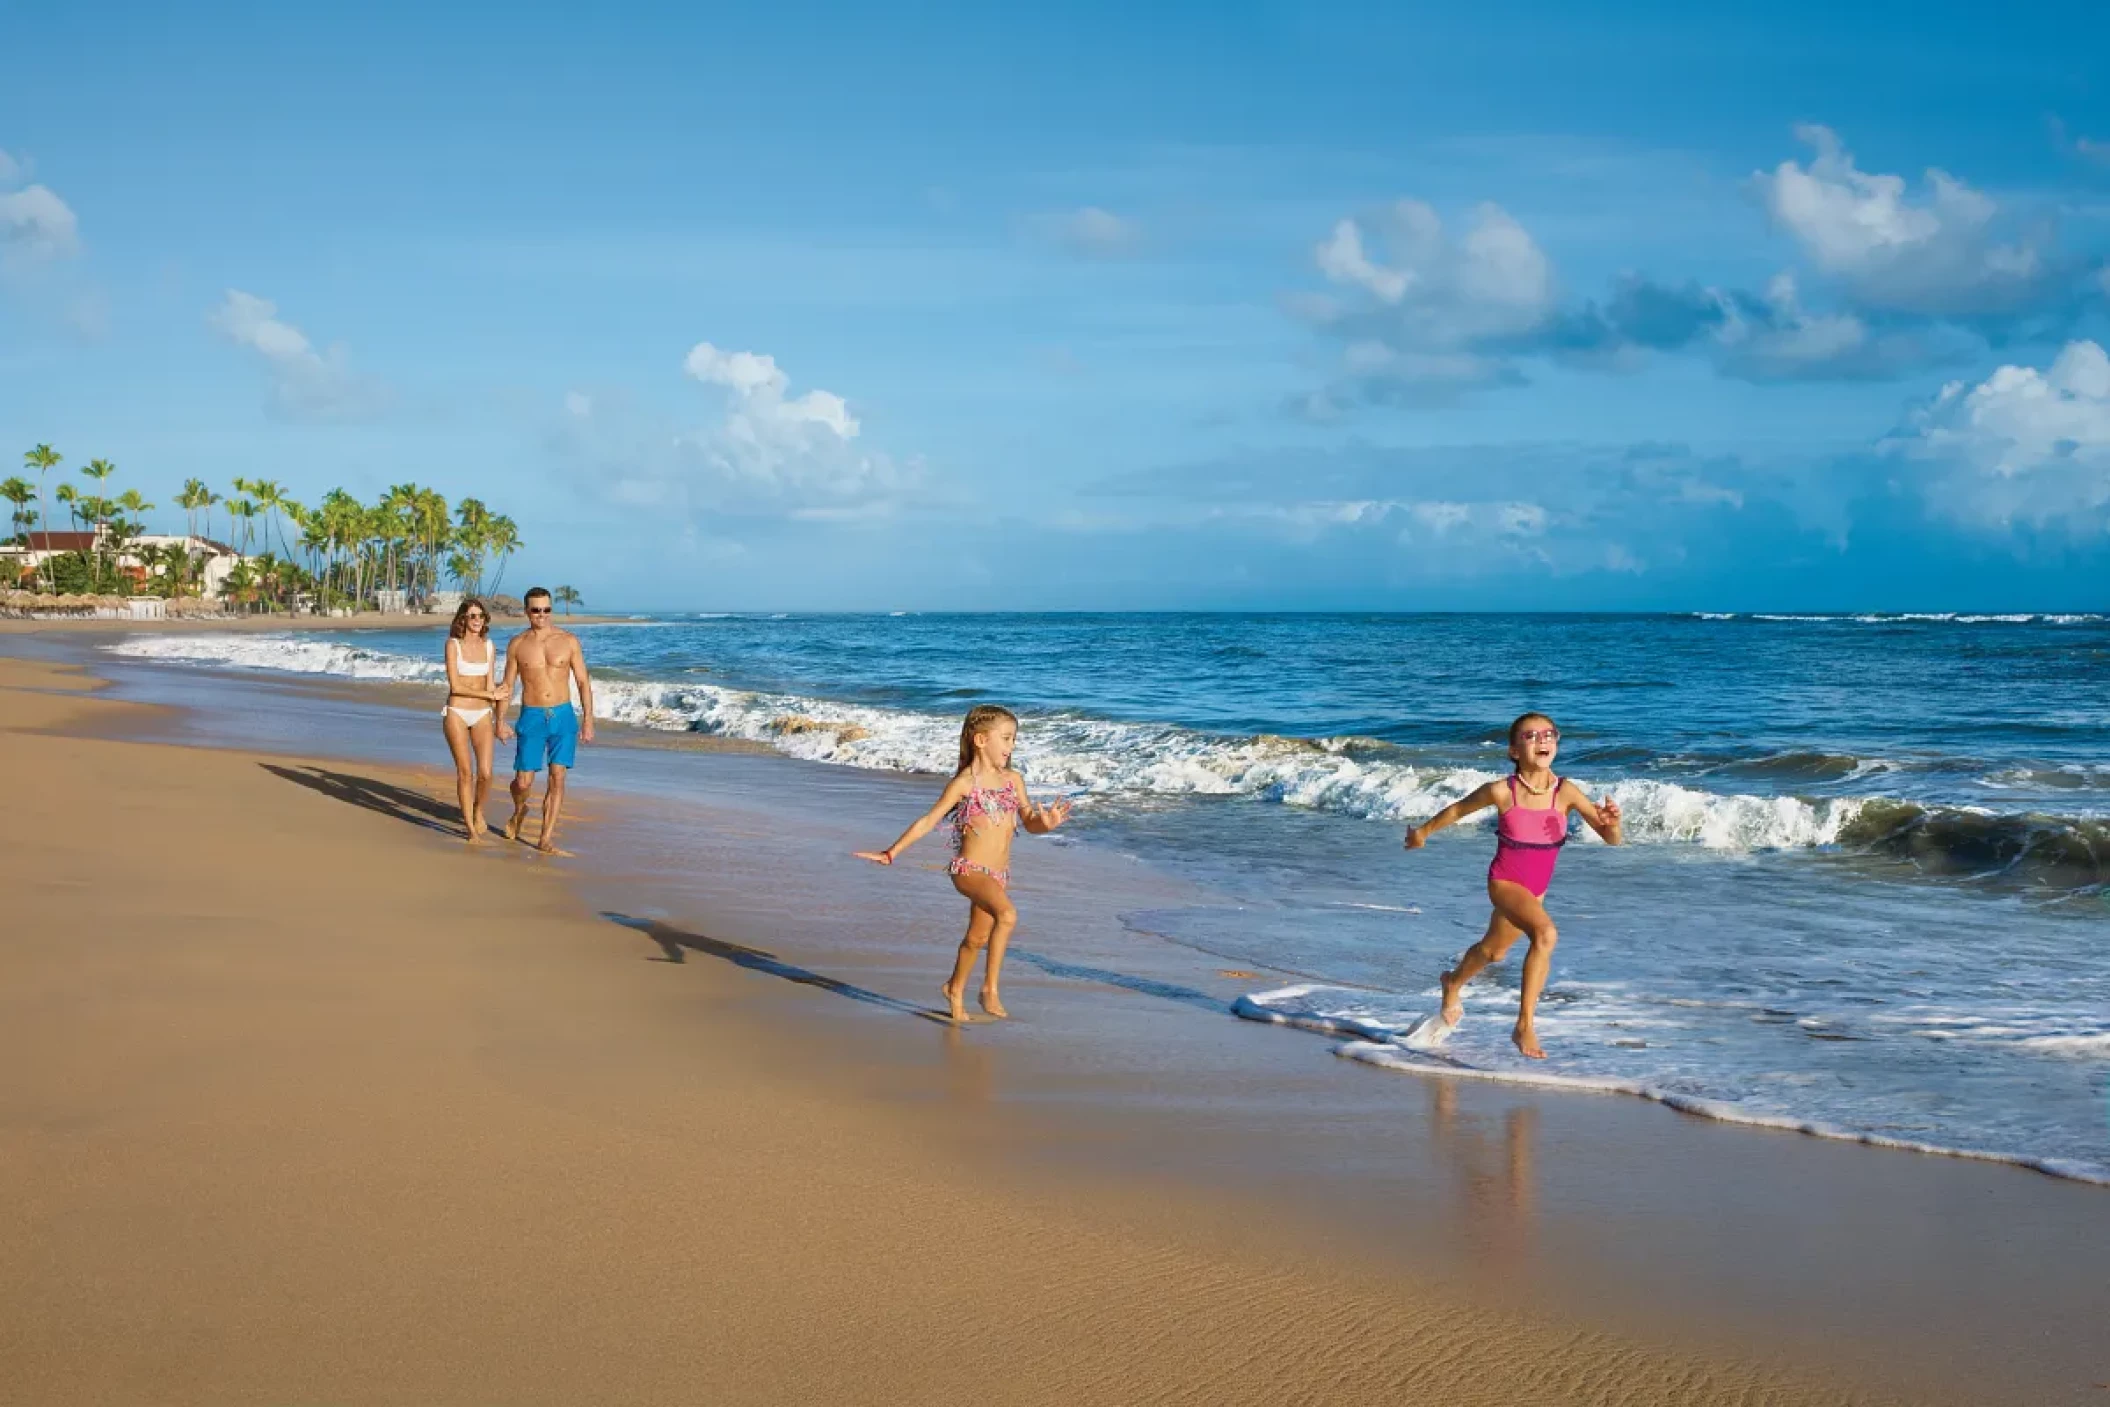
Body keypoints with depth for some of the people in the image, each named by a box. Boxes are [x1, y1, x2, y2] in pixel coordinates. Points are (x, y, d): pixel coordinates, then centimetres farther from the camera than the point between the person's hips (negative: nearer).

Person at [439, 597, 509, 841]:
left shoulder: (489, 646, 7)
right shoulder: (453, 644, -5)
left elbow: (491, 685, 10)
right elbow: (455, 686, -10)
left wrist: (499, 722, 8)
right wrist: (490, 694, -8)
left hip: (482, 715, 3)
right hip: (457, 713, -3)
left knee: (485, 773, -7)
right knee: (465, 772, -4)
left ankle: (478, 814, 20)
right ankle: (469, 825, 9)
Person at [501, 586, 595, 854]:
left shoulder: (569, 641, 1)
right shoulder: (517, 644, 2)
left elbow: (583, 682, 3)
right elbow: (507, 686, 8)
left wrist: (588, 720, -3)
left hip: (563, 716, 0)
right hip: (531, 718, 0)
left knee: (557, 778, -4)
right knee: (523, 782, 0)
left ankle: (546, 839, 2)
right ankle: (519, 811, 35)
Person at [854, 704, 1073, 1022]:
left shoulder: (1013, 780, 9)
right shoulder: (963, 784, -8)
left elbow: (1030, 822, 13)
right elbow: (928, 821, -3)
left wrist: (1046, 822, -11)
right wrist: (892, 853, -4)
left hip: (999, 874, 7)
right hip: (970, 869, -7)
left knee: (977, 937, 20)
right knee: (1007, 915, -31)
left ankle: (955, 989, 43)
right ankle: (990, 987, -26)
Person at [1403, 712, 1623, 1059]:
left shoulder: (1566, 792, -16)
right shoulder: (1502, 792, -21)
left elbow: (1613, 839, -16)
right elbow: (1458, 809, -1)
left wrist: (1612, 823, -39)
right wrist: (1423, 831, 13)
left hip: (1536, 889, 5)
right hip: (1504, 882, -4)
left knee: (1492, 951, 26)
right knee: (1546, 934, -30)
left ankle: (1454, 983, 56)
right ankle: (1524, 1025, -23)